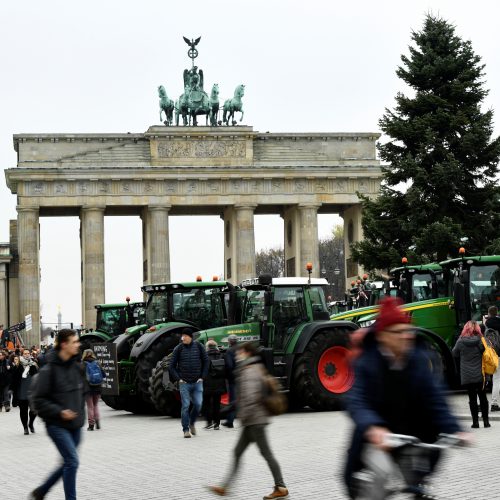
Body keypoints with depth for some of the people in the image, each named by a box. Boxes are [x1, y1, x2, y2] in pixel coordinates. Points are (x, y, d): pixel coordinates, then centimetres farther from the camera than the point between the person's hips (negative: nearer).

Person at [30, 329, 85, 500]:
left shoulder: (76, 366, 5)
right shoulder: (49, 370, -14)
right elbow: (38, 399, -12)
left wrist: (81, 412, 11)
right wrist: (59, 412, -19)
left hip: (75, 424, 7)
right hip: (57, 425, -7)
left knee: (68, 463, 13)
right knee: (72, 461, -13)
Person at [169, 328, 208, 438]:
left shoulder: (198, 347, 1)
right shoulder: (179, 349, -2)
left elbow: (206, 362, 9)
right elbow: (171, 366, 3)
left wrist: (202, 377, 2)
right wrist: (178, 378, -5)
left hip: (197, 382, 1)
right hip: (184, 383, -1)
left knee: (198, 404, -4)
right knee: (185, 406, -5)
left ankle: (192, 423, 21)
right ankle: (186, 430, 3)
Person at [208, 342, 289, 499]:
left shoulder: (249, 371, -14)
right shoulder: (257, 369, 16)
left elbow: (250, 396, -23)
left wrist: (243, 415, -18)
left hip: (254, 419, -10)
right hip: (252, 420, 10)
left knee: (266, 453, -4)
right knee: (237, 452, 10)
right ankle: (225, 487, 12)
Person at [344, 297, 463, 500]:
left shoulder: (419, 359, -4)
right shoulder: (367, 363, -14)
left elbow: (434, 399, -7)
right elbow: (357, 402, -26)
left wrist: (453, 430, -23)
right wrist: (372, 428, -47)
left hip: (413, 438, 4)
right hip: (378, 440, -4)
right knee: (380, 469, -31)